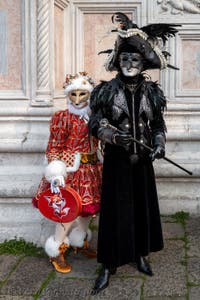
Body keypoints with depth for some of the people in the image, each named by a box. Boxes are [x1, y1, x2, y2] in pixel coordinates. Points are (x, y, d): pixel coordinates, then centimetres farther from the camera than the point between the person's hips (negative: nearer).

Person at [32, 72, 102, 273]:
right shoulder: (62, 118, -11)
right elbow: (53, 149, -13)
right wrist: (56, 173, -23)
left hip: (90, 169, 6)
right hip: (70, 170, -6)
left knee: (88, 207, 14)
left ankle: (81, 242, 37)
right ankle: (56, 252, 9)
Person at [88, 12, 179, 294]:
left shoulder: (151, 92, 2)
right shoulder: (107, 90, -6)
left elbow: (159, 124, 10)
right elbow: (95, 124, -5)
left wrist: (159, 144, -9)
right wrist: (114, 136, -22)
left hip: (142, 160, 3)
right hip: (116, 160, -3)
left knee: (143, 207, 11)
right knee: (115, 210, 1)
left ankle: (140, 254, 29)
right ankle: (109, 265, 10)